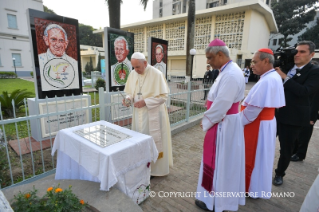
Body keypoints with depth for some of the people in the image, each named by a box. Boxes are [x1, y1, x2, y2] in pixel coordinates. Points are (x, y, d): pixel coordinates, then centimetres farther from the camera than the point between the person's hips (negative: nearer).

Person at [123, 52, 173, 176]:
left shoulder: (156, 74, -14)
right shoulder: (132, 74, 3)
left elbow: (163, 96, -15)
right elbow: (129, 92, 12)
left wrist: (145, 102, -22)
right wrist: (128, 98, -11)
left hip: (154, 114, -5)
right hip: (138, 114, 6)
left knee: (153, 141, 7)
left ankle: (156, 168, 27)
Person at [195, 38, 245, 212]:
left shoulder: (230, 74, -23)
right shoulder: (228, 71, 10)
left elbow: (221, 104, -26)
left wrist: (206, 121, -12)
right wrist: (208, 119, 8)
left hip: (223, 125, -10)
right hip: (224, 122, 10)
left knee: (218, 161, 6)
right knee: (223, 161, 22)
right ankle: (221, 195, 42)